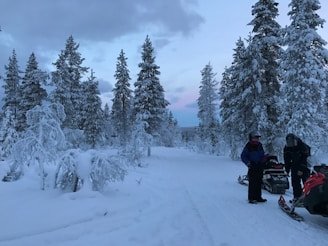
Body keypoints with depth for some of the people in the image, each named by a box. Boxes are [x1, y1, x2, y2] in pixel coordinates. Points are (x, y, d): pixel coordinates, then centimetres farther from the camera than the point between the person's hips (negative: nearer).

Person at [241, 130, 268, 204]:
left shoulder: (260, 145, 13)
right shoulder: (248, 146, -6)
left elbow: (262, 155, 22)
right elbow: (243, 156, -5)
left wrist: (264, 157, -1)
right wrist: (248, 162, -18)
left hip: (260, 167, 6)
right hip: (252, 167, -6)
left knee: (259, 182, 9)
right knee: (252, 183, -7)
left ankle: (258, 197, 19)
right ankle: (251, 198, 0)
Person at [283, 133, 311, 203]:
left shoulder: (303, 146, -19)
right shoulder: (286, 148, -3)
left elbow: (305, 158, -21)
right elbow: (287, 160, 4)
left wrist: (301, 170, -24)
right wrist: (287, 170, 0)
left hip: (304, 166, -5)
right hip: (295, 167, 5)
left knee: (306, 182, -10)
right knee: (295, 182, 1)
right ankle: (297, 196, 8)